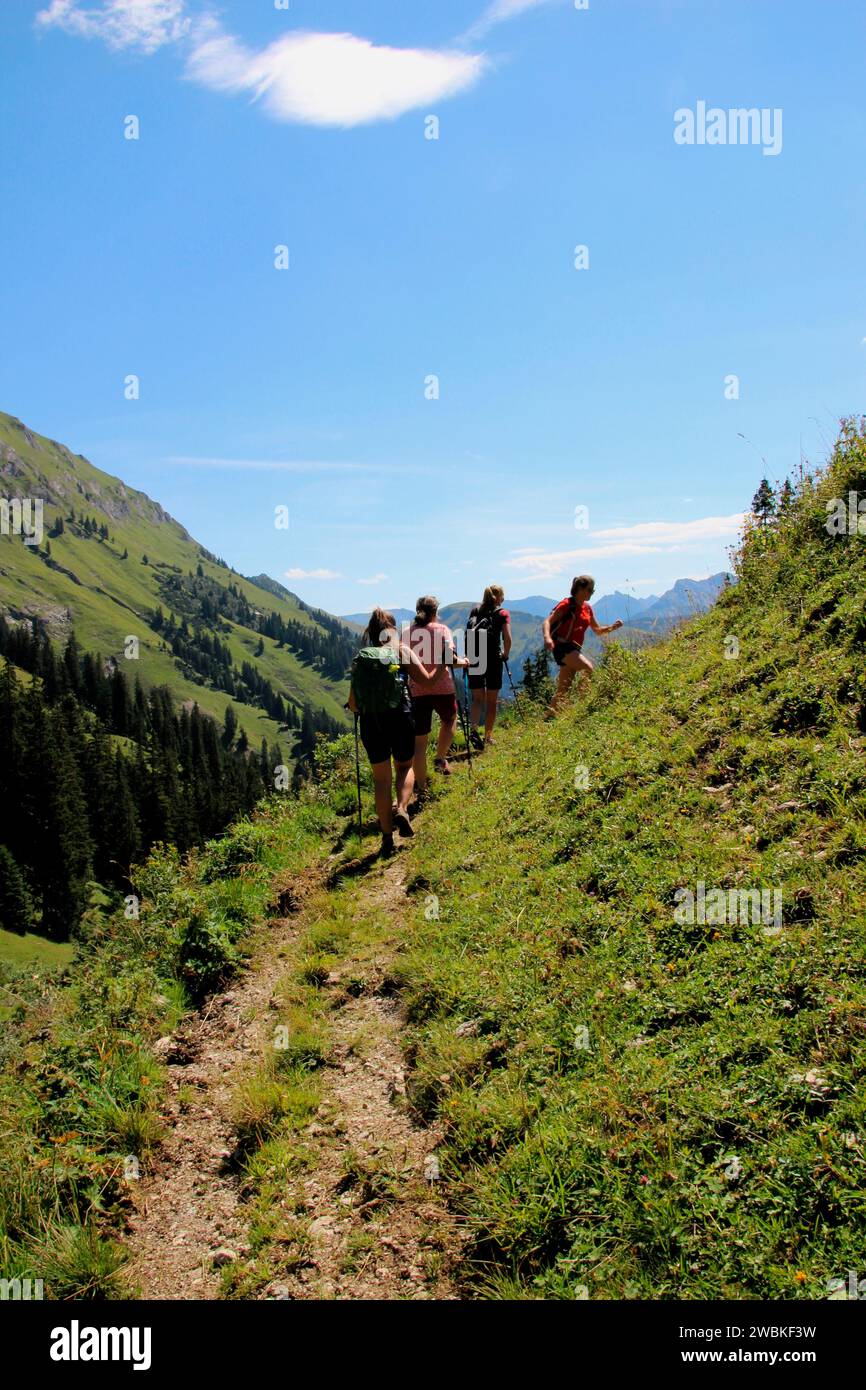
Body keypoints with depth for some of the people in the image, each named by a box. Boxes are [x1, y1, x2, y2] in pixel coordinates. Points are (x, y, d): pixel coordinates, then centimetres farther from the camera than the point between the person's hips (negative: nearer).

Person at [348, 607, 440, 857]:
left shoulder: (359, 658, 5)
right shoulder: (402, 651, -1)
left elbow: (353, 704, 7)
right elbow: (427, 682, -6)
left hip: (370, 724, 1)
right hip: (400, 719, -1)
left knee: (381, 777, 12)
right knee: (405, 767, 23)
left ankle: (387, 838, 10)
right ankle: (401, 810, -4)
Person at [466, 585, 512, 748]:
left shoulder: (475, 610, 12)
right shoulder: (502, 613, 2)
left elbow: (468, 633, 6)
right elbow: (507, 638, -8)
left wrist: (470, 654, 13)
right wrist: (505, 654, 8)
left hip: (473, 657, 3)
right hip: (493, 658, -3)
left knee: (477, 698, 8)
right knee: (492, 700, 10)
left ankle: (474, 729, -16)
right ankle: (488, 736, 13)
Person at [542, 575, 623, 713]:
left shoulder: (587, 608, 14)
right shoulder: (566, 605, -8)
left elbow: (597, 631, 18)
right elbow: (547, 622, -16)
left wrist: (613, 627, 0)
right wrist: (547, 637, -36)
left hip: (574, 650, 8)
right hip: (562, 647, -8)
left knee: (563, 690, 7)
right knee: (589, 668, -28)